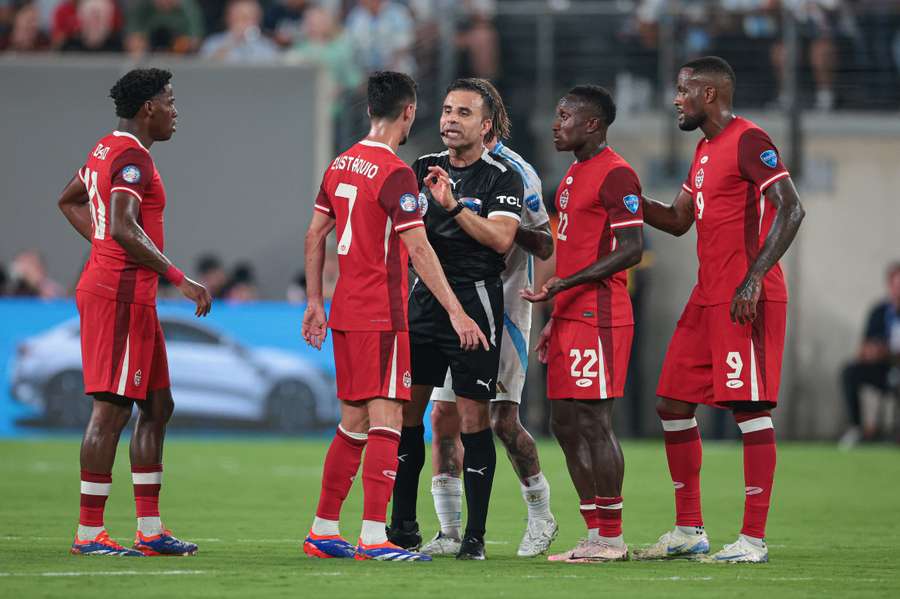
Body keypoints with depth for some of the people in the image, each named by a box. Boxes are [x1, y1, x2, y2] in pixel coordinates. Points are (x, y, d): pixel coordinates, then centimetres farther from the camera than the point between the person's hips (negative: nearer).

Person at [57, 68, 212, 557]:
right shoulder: (132, 157, -15)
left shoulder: (106, 150, 16)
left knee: (157, 405, 13)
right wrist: (179, 279, -22)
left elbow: (69, 201, 31)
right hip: (122, 293, -11)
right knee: (112, 409, -8)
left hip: (106, 286, 11)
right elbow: (124, 228, -26)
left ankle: (150, 529, 14)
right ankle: (89, 532, -7)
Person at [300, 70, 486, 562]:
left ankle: (323, 531, 17)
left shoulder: (340, 165, 12)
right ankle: (373, 537, -14)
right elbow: (418, 250, -17)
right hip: (381, 315, -8)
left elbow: (314, 236, 16)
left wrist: (315, 302, 22)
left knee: (353, 423, 14)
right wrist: (455, 312, -16)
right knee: (385, 420, -8)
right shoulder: (394, 173, -13)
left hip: (345, 313, 8)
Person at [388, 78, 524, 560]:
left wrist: (454, 205, -21)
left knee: (473, 417, -6)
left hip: (476, 299, -5)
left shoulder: (501, 178, -2)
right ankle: (404, 526, 13)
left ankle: (475, 535, -2)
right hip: (425, 298, 5)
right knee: (405, 408, 3)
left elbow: (501, 238, -15)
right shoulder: (423, 169, 14)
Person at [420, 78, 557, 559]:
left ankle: (541, 515, 15)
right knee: (444, 416, -2)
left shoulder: (516, 173, -7)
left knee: (503, 421, -6)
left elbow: (544, 246, -7)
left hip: (501, 311, -5)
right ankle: (449, 532, 1)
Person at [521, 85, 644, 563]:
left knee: (593, 422, -8)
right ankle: (594, 534, 14)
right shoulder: (574, 176, 19)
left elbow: (630, 250, -17)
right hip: (570, 318, 10)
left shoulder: (616, 175, -11)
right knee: (566, 425, 9)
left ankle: (611, 539, -4)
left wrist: (564, 284, -22)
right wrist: (554, 319, 22)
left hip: (599, 319, -10)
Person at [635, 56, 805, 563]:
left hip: (747, 300, -10)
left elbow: (791, 209, -19)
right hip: (709, 297, 10)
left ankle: (754, 539, -7)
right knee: (674, 405, 10)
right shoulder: (705, 150, 19)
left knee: (750, 408, -9)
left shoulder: (749, 141, -11)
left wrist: (753, 279, -25)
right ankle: (689, 530, 17)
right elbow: (678, 220, 28)